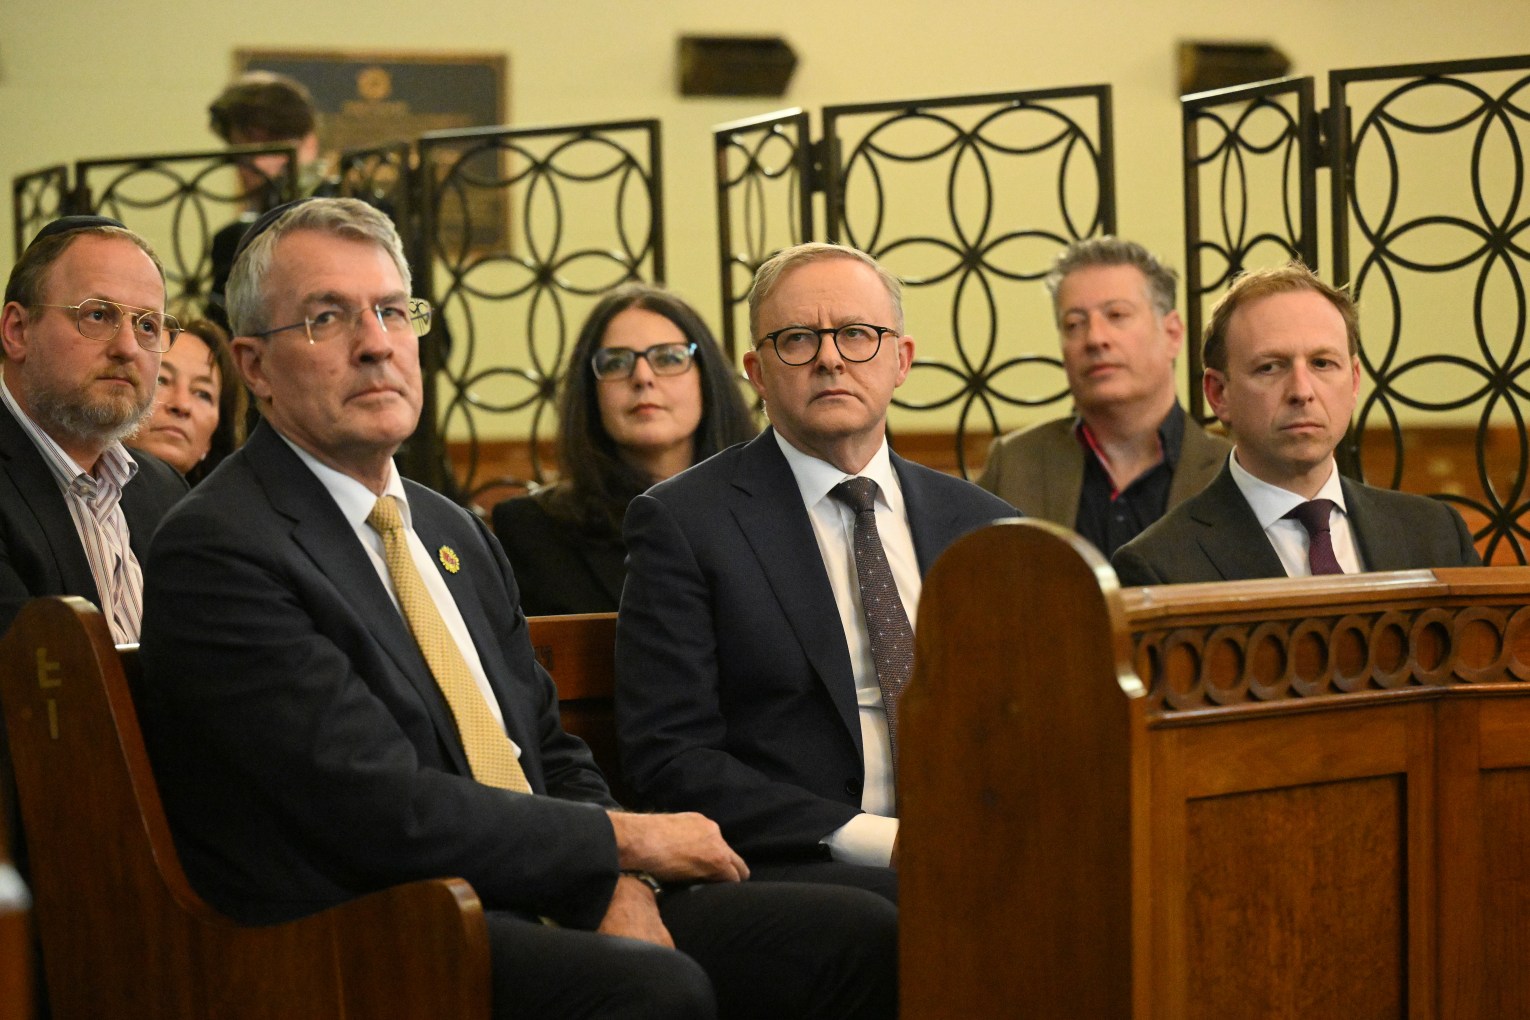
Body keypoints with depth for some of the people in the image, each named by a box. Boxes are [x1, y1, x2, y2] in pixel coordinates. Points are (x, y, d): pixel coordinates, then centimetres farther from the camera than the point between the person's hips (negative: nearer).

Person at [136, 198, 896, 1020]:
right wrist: (621, 838, -7)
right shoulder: (215, 553, -9)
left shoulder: (455, 533, 20)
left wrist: (618, 889, -3)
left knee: (859, 937, -9)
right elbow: (386, 812, -16)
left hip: (551, 911, 8)